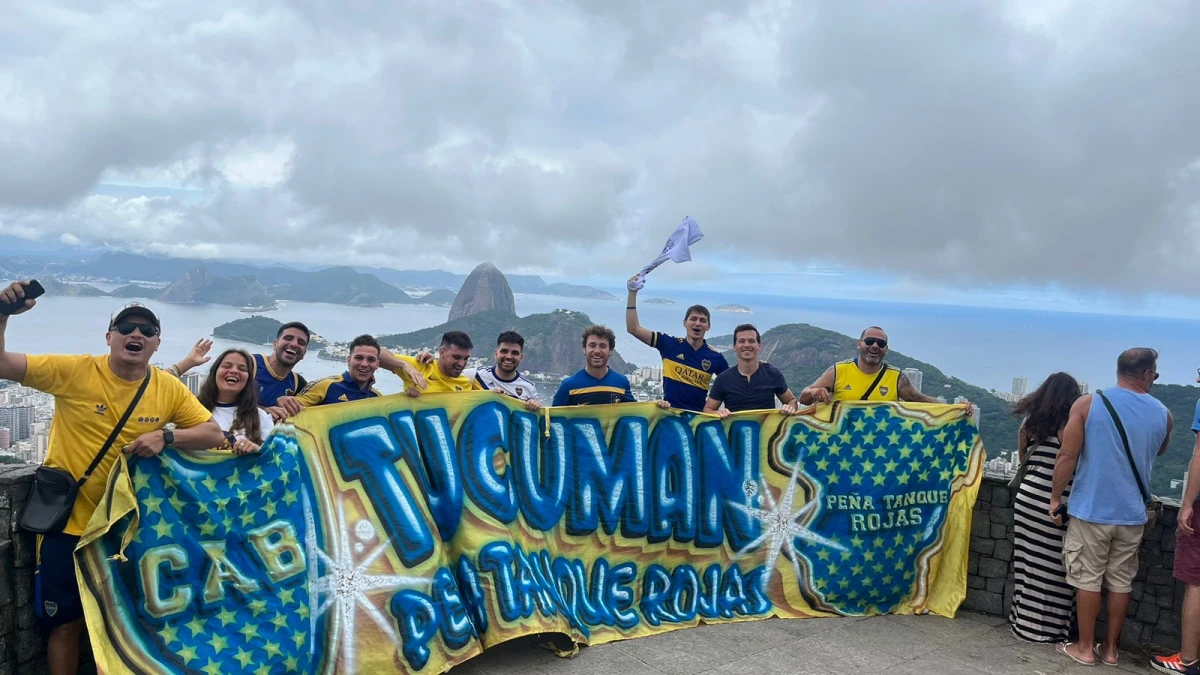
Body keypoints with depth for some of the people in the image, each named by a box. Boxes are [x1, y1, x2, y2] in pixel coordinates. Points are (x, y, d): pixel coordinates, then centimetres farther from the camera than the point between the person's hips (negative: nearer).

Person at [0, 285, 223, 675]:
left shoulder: (169, 388, -5)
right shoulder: (74, 371, -11)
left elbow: (213, 435, -4)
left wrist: (167, 436, -20)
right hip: (69, 523, -2)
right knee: (67, 624, 11)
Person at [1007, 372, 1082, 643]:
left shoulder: (1030, 421, 8)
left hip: (1027, 496, 5)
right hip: (1052, 502, -5)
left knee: (1028, 561, 12)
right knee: (1051, 567, 3)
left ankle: (1023, 619, 19)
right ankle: (1046, 627, 9)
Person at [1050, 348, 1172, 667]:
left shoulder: (1088, 403, -9)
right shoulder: (1163, 414, 1)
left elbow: (1067, 457, -11)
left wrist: (1055, 498, -2)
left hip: (1091, 509, -3)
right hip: (1132, 513, 3)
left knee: (1087, 580, 6)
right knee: (1121, 582, 13)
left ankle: (1085, 648, 14)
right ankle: (1110, 647, 22)